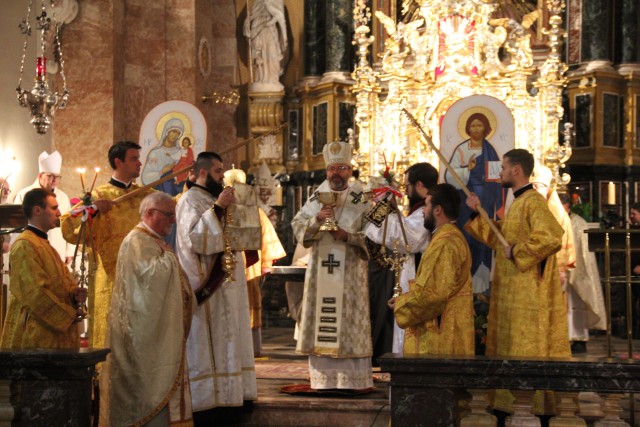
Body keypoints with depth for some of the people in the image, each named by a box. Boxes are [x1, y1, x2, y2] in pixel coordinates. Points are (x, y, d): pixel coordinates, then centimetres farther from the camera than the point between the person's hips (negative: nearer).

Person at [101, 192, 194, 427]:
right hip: (146, 327, -10)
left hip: (159, 327, 10)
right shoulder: (137, 241, -13)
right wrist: (169, 256, -12)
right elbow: (150, 272, -29)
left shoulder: (153, 241, 20)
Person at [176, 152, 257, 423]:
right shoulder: (190, 201, -9)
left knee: (224, 343, 9)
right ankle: (204, 403, -6)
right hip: (205, 287, -9)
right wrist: (217, 208, -22)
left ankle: (221, 395, 13)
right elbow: (193, 236, -24)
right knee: (205, 345, -8)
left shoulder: (215, 200, 19)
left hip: (225, 284, 9)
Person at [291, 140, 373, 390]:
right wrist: (317, 219, -13)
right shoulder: (317, 198, 11)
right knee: (320, 319, 1)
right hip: (320, 271, 3)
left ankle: (352, 379, 1)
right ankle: (323, 377, 6)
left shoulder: (361, 199, 3)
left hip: (350, 271, -2)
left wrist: (349, 236, -15)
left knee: (350, 323, -4)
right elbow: (298, 227, 4)